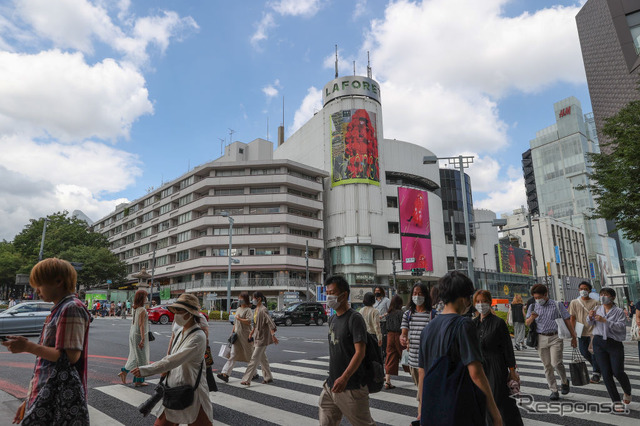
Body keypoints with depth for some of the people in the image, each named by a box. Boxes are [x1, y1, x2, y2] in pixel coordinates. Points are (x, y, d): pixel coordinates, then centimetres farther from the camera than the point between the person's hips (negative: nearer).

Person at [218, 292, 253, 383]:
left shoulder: (248, 310, -10)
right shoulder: (238, 309, 15)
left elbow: (249, 321, -24)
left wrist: (239, 318, -16)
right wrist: (232, 332, 17)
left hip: (245, 336, -7)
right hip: (237, 335, 7)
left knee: (249, 355, 6)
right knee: (233, 354, -1)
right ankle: (225, 374, -7)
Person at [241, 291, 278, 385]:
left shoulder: (263, 310, -18)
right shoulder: (256, 309, 10)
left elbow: (270, 322, -26)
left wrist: (273, 335, -34)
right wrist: (252, 331, 24)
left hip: (263, 337, -9)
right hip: (257, 336, 9)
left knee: (255, 358, -6)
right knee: (262, 358, 15)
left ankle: (247, 379, -2)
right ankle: (268, 378, 25)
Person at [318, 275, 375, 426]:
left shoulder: (355, 318, -14)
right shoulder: (332, 319, 11)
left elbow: (360, 352, -21)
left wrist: (344, 378, -29)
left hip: (351, 387, -7)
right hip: (332, 385, 7)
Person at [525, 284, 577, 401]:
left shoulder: (557, 305, 2)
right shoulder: (533, 307, 7)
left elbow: (567, 321, 6)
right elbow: (527, 323, 2)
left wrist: (573, 337, 4)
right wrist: (532, 317, -20)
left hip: (555, 337, -2)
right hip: (541, 338, 3)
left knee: (556, 363, -12)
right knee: (547, 366, 5)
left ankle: (565, 381, 18)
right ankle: (554, 391, 16)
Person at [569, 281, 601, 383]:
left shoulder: (595, 302, -4)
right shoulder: (574, 302, 2)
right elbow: (573, 318, 4)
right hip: (581, 332, 3)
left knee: (594, 352, 0)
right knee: (584, 352, 10)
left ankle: (596, 374, 14)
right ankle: (598, 367, 36)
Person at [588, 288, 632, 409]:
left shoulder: (618, 311, -2)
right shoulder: (597, 309, 9)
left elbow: (621, 326, -15)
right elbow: (591, 324, 14)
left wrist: (605, 321, -23)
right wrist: (590, 317, -7)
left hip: (615, 343, -3)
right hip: (599, 343, 3)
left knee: (618, 372, -4)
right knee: (606, 373, 1)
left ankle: (627, 392, 28)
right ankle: (616, 401, 12)